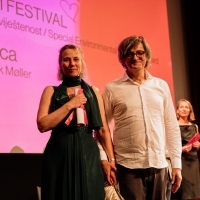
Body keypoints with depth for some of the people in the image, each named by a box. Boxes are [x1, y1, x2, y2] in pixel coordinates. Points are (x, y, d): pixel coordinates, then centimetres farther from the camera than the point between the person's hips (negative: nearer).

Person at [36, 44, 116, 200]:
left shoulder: (93, 92, 10)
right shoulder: (51, 91, 6)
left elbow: (104, 129, 8)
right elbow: (42, 125, -6)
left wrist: (111, 160, 1)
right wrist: (69, 105, -11)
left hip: (88, 154, 2)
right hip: (59, 155, -1)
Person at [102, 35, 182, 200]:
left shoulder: (161, 86, 8)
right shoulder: (112, 89, 1)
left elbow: (172, 126, 9)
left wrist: (177, 163, 6)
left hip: (159, 164, 3)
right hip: (128, 166, -2)